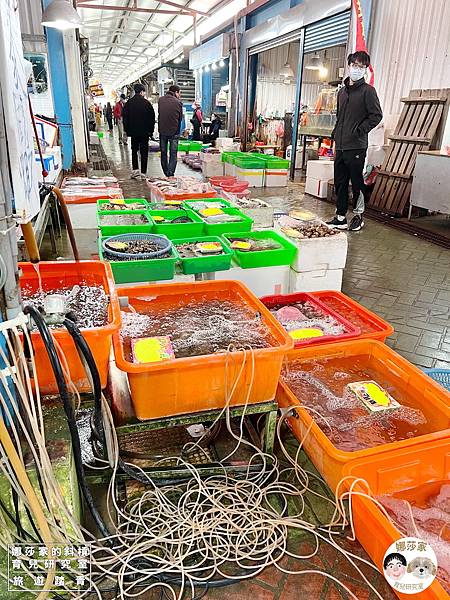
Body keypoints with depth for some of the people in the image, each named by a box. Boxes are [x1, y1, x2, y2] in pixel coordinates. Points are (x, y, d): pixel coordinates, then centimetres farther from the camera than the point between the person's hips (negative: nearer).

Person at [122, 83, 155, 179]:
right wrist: (151, 131, 5)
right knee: (144, 152, 3)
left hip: (133, 132, 2)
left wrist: (127, 130, 12)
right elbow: (152, 118, -4)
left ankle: (135, 170, 3)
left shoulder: (128, 103, 1)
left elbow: (124, 117, 5)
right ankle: (143, 173, 3)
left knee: (134, 151, 14)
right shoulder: (146, 103, -8)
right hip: (145, 132, -2)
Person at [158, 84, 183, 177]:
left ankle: (166, 173, 19)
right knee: (173, 154, 3)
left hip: (162, 130, 3)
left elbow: (159, 113, 6)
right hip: (174, 131, -3)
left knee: (163, 153, 14)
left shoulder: (160, 100, 0)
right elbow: (180, 117, -1)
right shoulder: (178, 102, -9)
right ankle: (171, 174, -6)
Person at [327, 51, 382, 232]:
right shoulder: (342, 91, 17)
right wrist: (336, 133, 14)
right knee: (340, 182, 9)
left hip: (356, 146, -7)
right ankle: (340, 217, 17)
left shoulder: (367, 90, -3)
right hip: (340, 145, 7)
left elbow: (376, 115, -9)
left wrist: (360, 130, -12)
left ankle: (358, 216, 12)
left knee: (357, 181, 0)